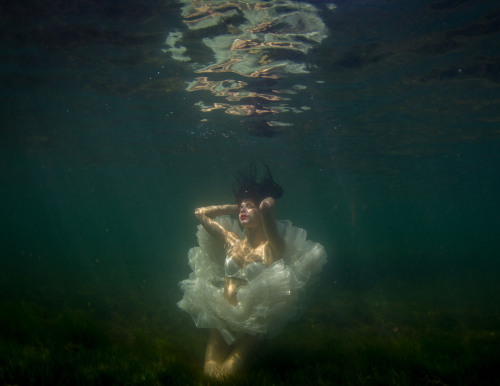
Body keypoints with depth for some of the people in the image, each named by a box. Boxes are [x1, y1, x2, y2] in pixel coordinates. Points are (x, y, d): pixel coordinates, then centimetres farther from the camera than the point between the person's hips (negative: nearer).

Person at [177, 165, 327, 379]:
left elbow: (266, 208, -32)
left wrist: (269, 200, -9)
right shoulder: (231, 241, 6)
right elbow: (200, 213, 17)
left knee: (227, 372, -14)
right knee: (210, 369, -8)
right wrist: (232, 207, 13)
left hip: (254, 322, -5)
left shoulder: (272, 247, -11)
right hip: (222, 317, 5)